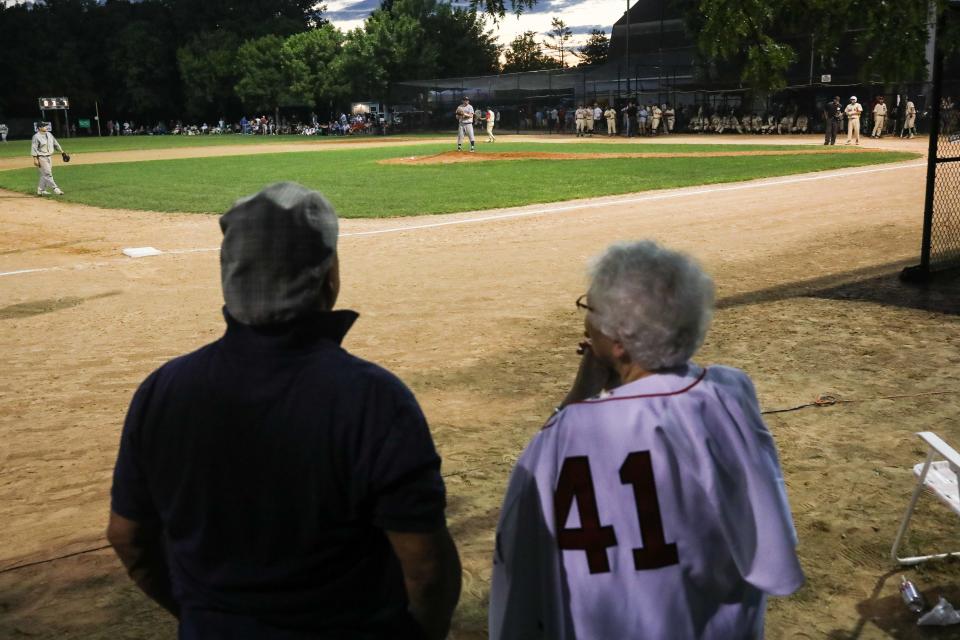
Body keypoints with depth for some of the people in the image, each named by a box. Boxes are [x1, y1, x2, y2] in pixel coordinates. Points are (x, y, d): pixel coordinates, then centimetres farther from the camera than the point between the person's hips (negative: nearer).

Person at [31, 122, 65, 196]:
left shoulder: (49, 134, 11)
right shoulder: (36, 137, -12)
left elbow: (55, 144, 19)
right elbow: (34, 148, -15)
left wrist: (62, 152, 16)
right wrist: (35, 159, -21)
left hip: (49, 157, 8)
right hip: (42, 158, -8)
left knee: (44, 175, 11)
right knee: (47, 174, -10)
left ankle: (41, 190, 18)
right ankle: (55, 189, -14)